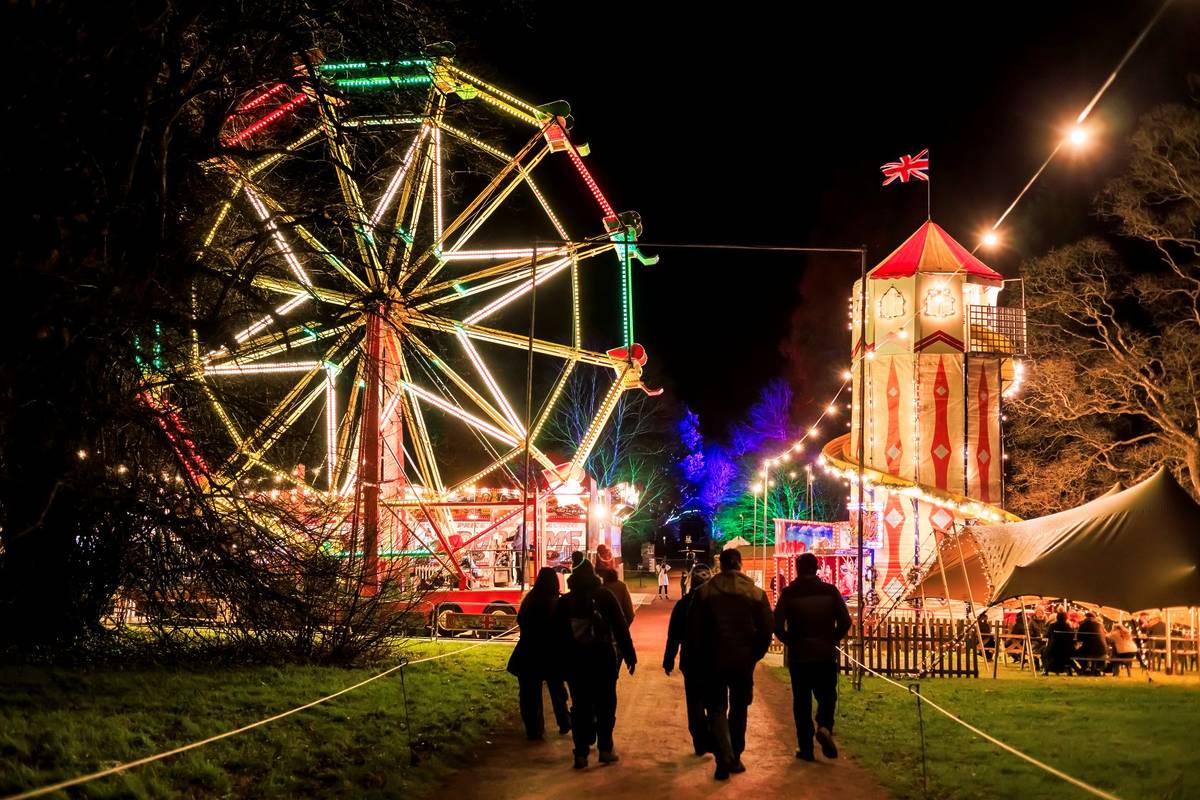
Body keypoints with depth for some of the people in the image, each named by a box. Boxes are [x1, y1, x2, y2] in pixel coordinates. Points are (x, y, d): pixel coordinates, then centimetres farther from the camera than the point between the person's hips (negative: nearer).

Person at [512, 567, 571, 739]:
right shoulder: (556, 603, -14)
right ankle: (564, 723, 27)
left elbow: (520, 621, 6)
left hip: (528, 653, 1)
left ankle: (534, 730, 8)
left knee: (531, 693, 9)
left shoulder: (529, 601, -5)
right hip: (551, 654, -1)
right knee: (556, 689, 18)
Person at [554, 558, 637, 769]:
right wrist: (629, 656, -1)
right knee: (605, 705, 8)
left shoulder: (563, 602, 2)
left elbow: (558, 636, 4)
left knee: (580, 706, 5)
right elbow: (620, 628, -5)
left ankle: (581, 753, 1)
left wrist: (561, 664, 9)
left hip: (575, 662, 1)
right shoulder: (605, 597, -4)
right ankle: (605, 749, 7)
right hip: (604, 660, -1)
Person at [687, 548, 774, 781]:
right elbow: (767, 629, -2)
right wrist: (755, 655, 10)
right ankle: (735, 759, 21)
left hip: (714, 660, -1)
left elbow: (693, 629, -4)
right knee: (739, 709, 16)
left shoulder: (705, 592, -5)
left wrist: (700, 658, 7)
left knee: (717, 709, 5)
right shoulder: (756, 594, -3)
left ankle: (724, 758, -14)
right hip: (744, 661, 1)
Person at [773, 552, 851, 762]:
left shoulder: (789, 593, -4)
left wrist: (790, 641, 6)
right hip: (826, 655, 1)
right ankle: (825, 726, -15)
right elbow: (845, 622, -6)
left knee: (802, 701, 8)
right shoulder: (830, 591, -1)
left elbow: (777, 625, -11)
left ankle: (806, 747, 7)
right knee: (827, 696, 13)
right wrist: (831, 640, 8)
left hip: (799, 656, -1)